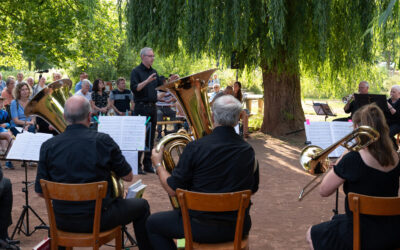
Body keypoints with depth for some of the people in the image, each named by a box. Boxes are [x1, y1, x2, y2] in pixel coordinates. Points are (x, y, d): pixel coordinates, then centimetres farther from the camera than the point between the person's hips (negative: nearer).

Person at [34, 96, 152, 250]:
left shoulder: (48, 146, -8)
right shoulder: (103, 141, -15)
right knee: (141, 206, 21)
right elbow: (128, 177, -3)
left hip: (62, 222, 4)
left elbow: (40, 192, -2)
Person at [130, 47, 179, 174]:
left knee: (151, 137, 8)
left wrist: (170, 80, 1)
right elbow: (134, 88, -16)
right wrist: (147, 81, -28)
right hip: (141, 107, -7)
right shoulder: (136, 71, -5)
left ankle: (148, 164, 15)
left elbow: (161, 85, 18)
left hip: (152, 107, 7)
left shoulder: (154, 72, 16)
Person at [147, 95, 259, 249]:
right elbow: (253, 189, 9)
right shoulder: (248, 151, -7)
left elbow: (172, 190, -11)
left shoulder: (195, 148, -18)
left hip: (203, 228, -4)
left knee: (153, 223, 19)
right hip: (239, 228, 4)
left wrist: (158, 164, 6)